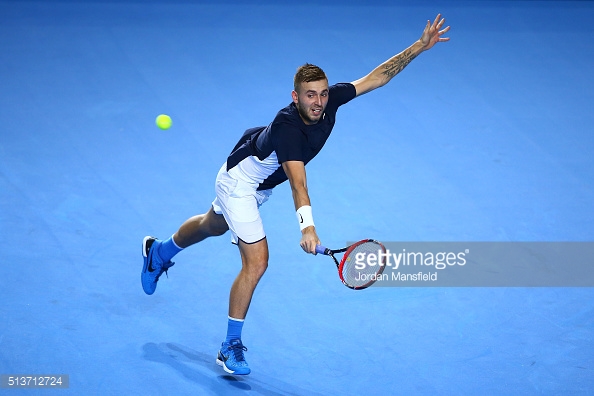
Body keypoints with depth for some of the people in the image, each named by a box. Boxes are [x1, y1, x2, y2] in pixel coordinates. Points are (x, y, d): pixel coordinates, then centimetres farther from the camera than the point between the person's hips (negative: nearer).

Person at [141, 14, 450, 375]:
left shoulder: (330, 99, -21)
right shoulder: (287, 127, -41)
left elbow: (376, 76, -14)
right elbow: (298, 181, -52)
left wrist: (419, 47, -22)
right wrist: (307, 226, -65)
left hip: (261, 185, 9)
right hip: (239, 181, -9)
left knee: (212, 226, 32)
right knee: (256, 261, -16)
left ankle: (159, 253, 60)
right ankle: (231, 347, -3)